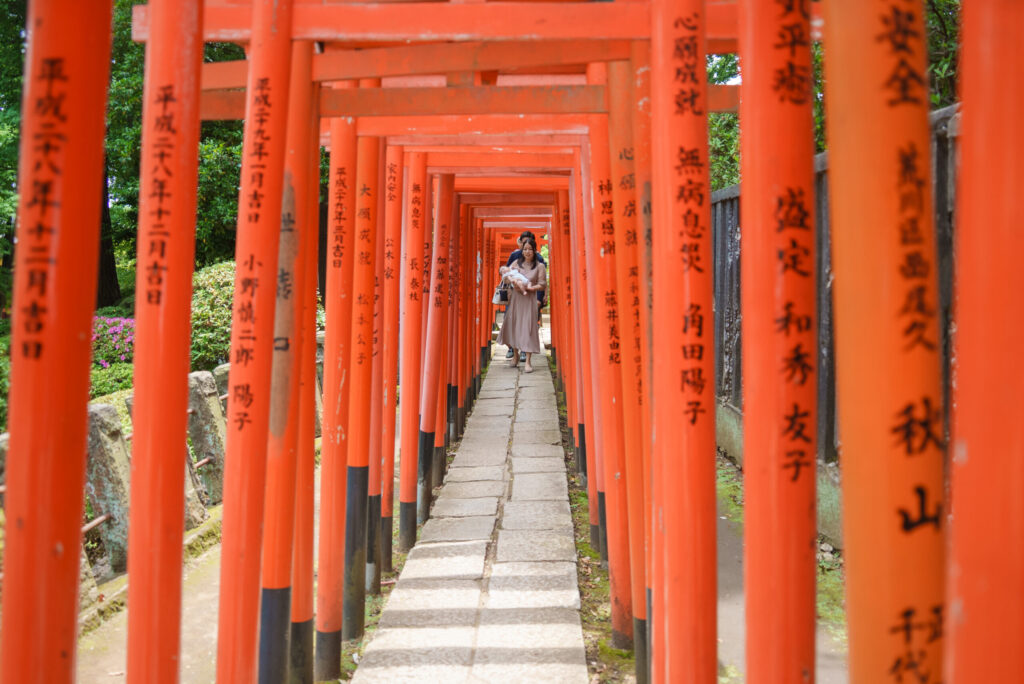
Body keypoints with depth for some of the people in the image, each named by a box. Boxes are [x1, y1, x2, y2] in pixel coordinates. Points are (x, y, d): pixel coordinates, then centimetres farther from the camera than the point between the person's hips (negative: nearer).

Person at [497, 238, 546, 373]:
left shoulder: (540, 266, 1)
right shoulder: (517, 263, 12)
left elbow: (543, 285, -3)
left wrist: (529, 288, -18)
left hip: (529, 299, -4)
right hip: (515, 298, 4)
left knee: (527, 328, -7)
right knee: (513, 326, 7)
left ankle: (528, 362, -3)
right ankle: (515, 355, 28)